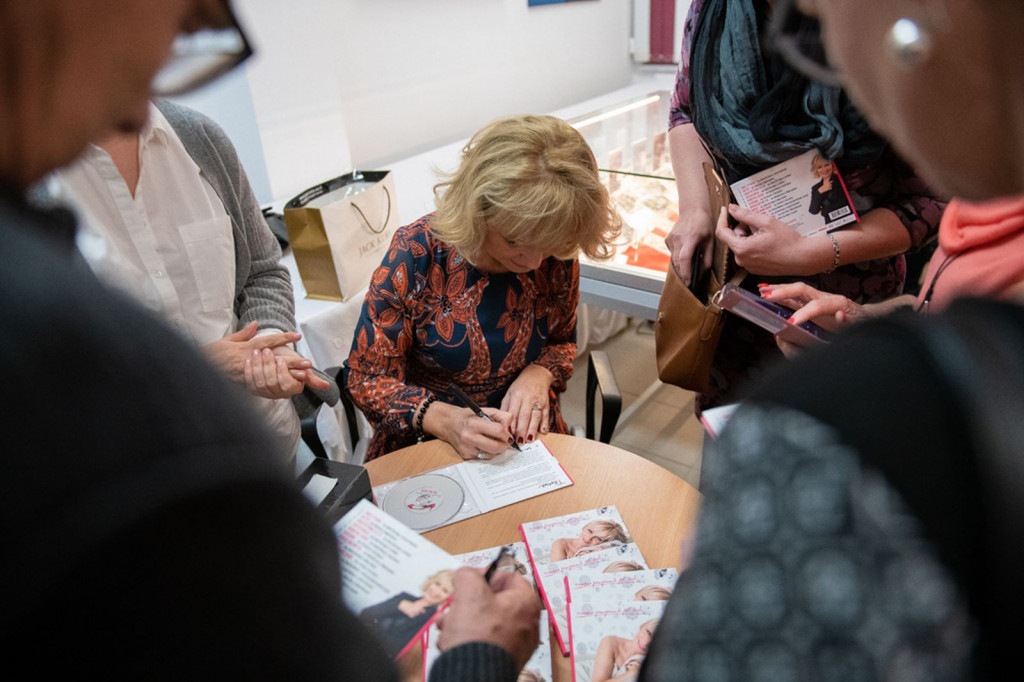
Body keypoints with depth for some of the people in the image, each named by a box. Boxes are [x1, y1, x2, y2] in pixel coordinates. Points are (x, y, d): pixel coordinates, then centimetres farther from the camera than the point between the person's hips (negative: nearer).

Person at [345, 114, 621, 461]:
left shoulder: (557, 255, -9)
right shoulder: (417, 253, -18)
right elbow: (367, 378, -11)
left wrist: (539, 375, -12)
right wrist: (444, 420, -27)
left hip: (528, 439, 2)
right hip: (423, 447, -1)